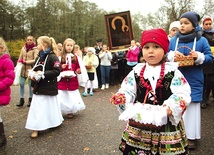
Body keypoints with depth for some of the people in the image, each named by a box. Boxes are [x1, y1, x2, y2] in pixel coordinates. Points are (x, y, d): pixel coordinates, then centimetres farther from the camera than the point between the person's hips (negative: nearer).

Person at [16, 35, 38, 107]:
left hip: (31, 69, -4)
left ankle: (30, 99, 21)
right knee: (21, 84, 3)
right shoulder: (23, 48, 9)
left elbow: (35, 60, -12)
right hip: (23, 69, 4)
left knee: (30, 85, 6)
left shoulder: (35, 49, -5)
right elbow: (20, 58, 11)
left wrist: (26, 62, -14)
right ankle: (21, 99, 14)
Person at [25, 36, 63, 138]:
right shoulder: (39, 57, 10)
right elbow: (34, 71, 15)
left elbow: (57, 71, -21)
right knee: (36, 107, 8)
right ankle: (36, 128, 19)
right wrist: (33, 84, 8)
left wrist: (43, 74, -22)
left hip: (49, 88, -7)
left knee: (50, 106, 7)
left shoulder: (52, 57, -12)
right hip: (39, 88, 7)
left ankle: (55, 122, 26)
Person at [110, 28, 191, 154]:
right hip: (139, 123, 2)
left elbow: (183, 94, -8)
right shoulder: (136, 72, 4)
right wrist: (121, 98, -16)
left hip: (165, 123, -2)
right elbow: (127, 90, 6)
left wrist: (170, 108, -23)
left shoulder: (172, 71, -3)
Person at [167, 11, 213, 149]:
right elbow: (165, 56, 5)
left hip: (194, 81, -1)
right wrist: (172, 56, -15)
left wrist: (199, 57, -19)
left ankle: (191, 136, 18)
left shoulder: (202, 40, 0)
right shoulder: (173, 40, 5)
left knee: (192, 106, 5)